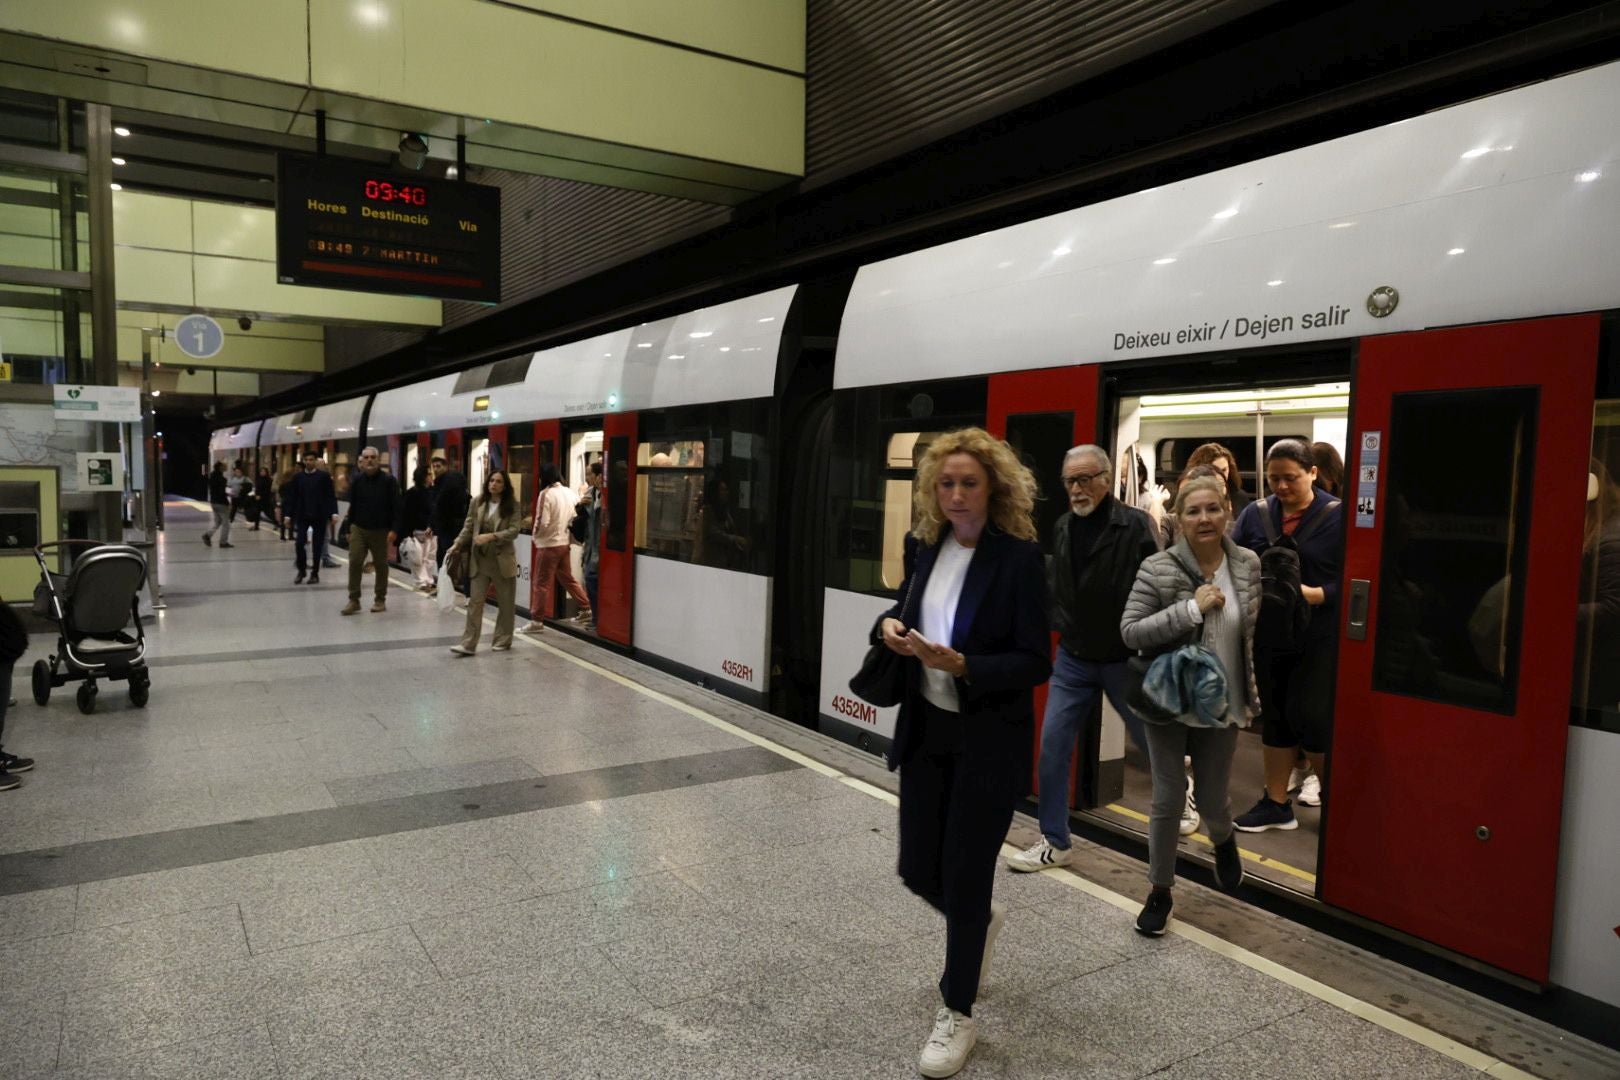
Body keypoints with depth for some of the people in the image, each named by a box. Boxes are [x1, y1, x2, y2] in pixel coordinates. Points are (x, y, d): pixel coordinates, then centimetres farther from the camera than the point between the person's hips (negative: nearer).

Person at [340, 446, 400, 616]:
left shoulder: (388, 481, -5)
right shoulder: (356, 480, 5)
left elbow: (395, 507, -7)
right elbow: (352, 506, 10)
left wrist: (393, 529, -14)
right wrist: (348, 528, 8)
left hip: (380, 530, -2)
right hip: (358, 529, 2)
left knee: (381, 565, 6)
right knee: (354, 562, -5)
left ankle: (380, 600, 17)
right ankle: (354, 600, 2)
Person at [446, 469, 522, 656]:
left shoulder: (512, 505, -5)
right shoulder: (477, 502, 4)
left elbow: (514, 530, -13)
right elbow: (468, 528, 7)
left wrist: (491, 536, -23)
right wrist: (456, 545, -5)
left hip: (503, 560, -2)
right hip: (479, 560, 2)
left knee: (505, 603, 9)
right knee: (475, 601, -1)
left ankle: (502, 641, 24)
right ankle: (468, 644, -1)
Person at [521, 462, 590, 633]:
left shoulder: (546, 493, -16)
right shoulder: (568, 492, 4)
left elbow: (542, 523, -19)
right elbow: (573, 518, 9)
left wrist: (536, 535, -1)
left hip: (548, 544, -7)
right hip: (563, 543, 7)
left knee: (541, 584, 0)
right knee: (567, 579, 20)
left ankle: (537, 621, 4)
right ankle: (586, 609, 25)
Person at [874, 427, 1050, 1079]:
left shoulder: (1020, 558, -15)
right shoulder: (924, 547, 1)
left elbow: (1034, 662, -15)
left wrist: (960, 665, -29)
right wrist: (888, 627, -8)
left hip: (988, 741, -5)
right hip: (925, 730, 6)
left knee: (964, 873, 4)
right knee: (918, 870, 14)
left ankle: (957, 1013, 27)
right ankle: (981, 920, 48)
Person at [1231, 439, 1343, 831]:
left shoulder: (1337, 516, -6)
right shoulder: (1255, 514, 4)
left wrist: (1315, 595, -23)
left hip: (1319, 639, -4)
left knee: (1310, 717, -5)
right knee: (1275, 716, 12)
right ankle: (1276, 803, 25)